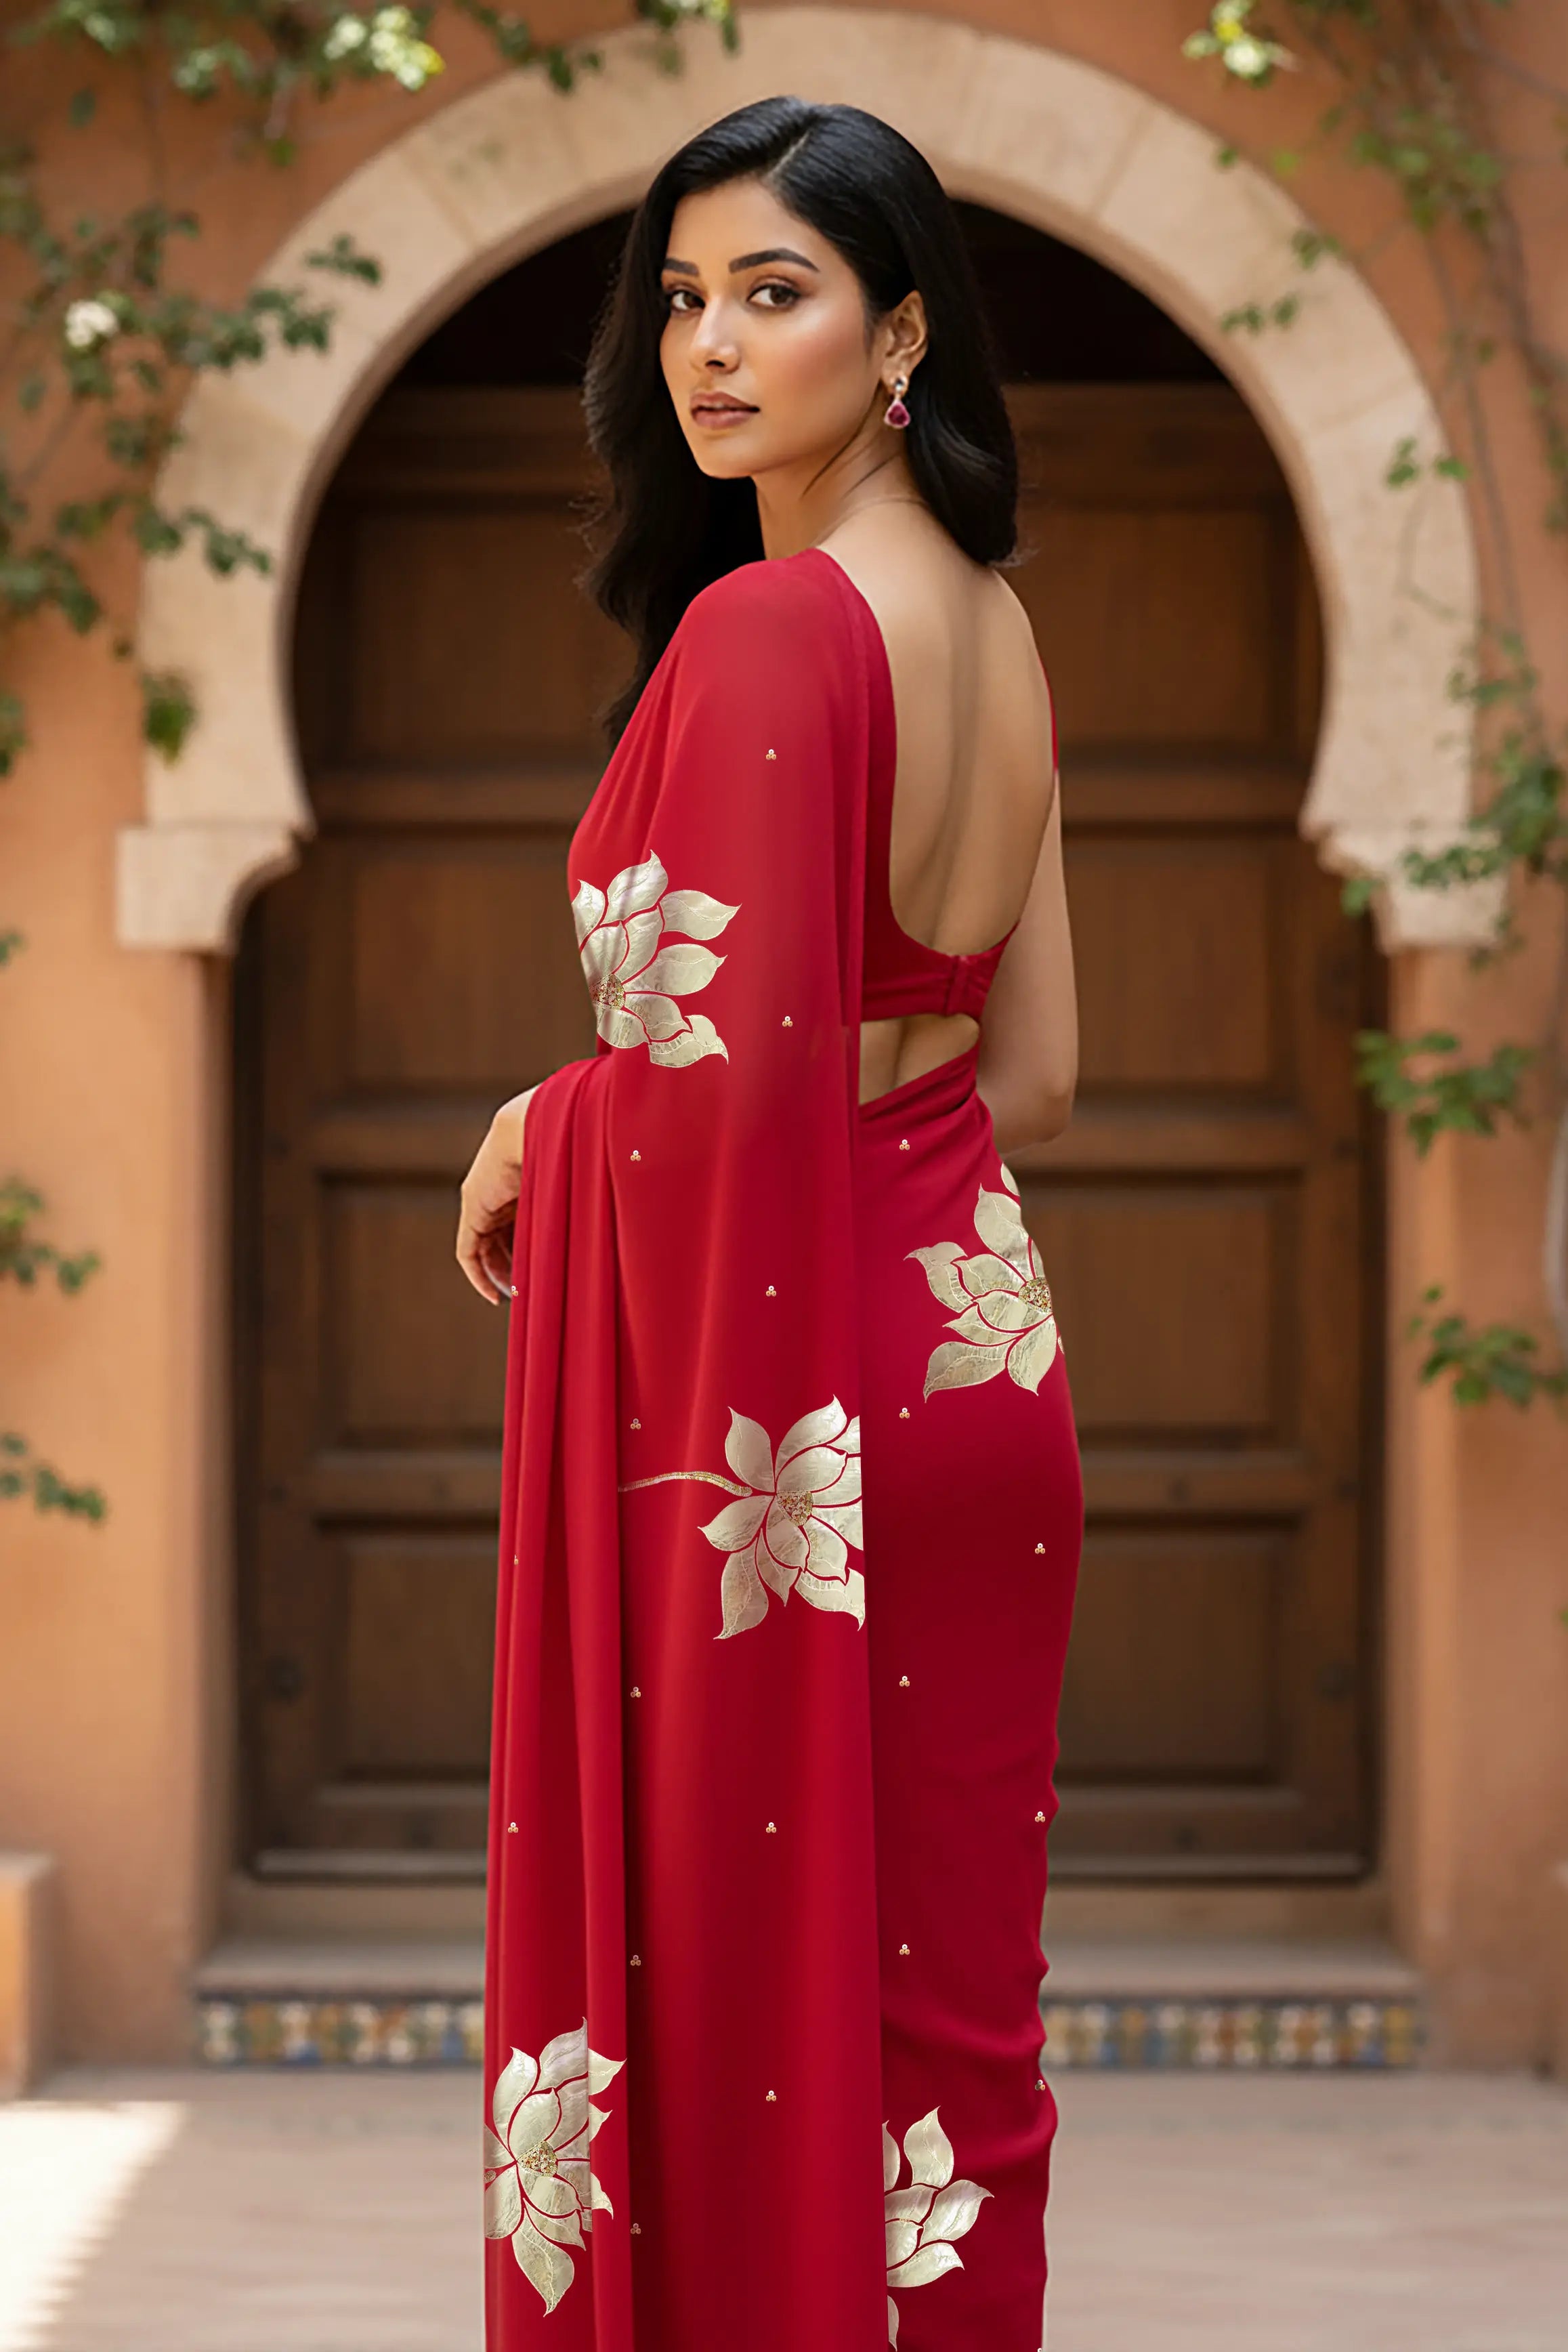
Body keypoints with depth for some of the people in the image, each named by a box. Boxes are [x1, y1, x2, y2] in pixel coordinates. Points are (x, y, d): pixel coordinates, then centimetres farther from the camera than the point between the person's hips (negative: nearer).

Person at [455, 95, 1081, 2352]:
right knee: (947, 1983, 13)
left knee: (738, 1976, 1)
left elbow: (726, 1067, -23)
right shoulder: (993, 628, 10)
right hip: (977, 1368, 8)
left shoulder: (765, 627, -16)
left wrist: (538, 1126, -3)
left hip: (784, 1387, -8)